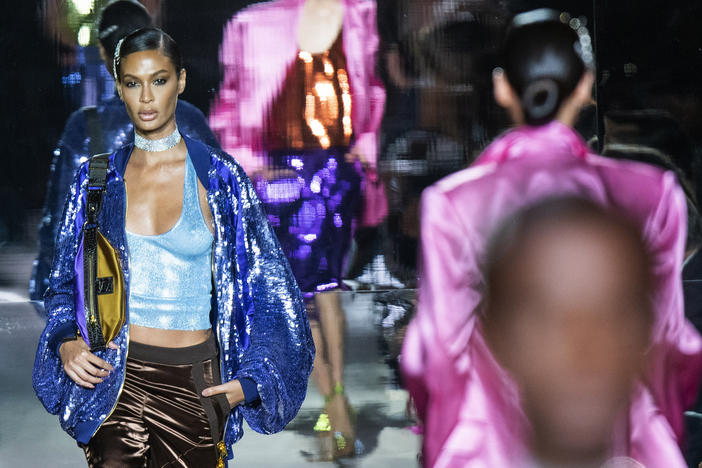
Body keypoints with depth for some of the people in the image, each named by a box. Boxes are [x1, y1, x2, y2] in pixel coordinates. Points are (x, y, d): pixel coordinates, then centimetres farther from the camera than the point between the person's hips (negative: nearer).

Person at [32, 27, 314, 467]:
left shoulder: (218, 175, -1)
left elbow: (265, 281, 3)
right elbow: (64, 279, 14)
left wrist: (251, 378, -4)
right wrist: (66, 341, -5)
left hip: (192, 381, -1)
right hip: (114, 372, 1)